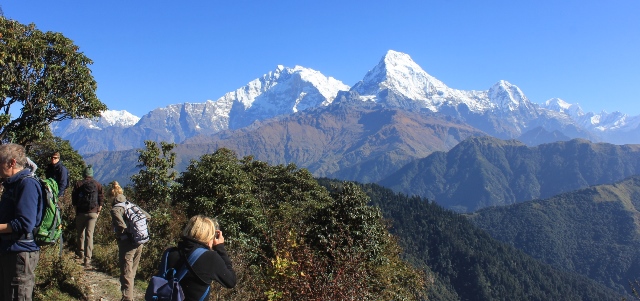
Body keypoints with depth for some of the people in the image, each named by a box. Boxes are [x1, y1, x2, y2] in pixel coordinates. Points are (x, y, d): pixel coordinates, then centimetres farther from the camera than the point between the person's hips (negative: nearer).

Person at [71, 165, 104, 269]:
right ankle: (87, 260, -9)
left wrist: (76, 209, 15)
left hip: (80, 212, 0)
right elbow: (101, 199, 2)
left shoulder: (78, 184, 3)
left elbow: (74, 199, 4)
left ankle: (80, 253, 30)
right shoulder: (97, 184, 5)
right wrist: (98, 211, 9)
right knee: (89, 235, -3)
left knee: (80, 233, 16)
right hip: (93, 213, 0)